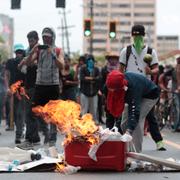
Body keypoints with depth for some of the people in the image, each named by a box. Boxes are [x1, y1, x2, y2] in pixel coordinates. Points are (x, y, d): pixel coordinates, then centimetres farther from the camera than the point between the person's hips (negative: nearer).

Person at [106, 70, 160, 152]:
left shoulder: (133, 87, -44)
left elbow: (134, 110, -48)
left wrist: (128, 131, -57)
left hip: (150, 95, -7)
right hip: (134, 96, 7)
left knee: (137, 121, -23)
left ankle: (137, 151, -16)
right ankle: (129, 149, 8)